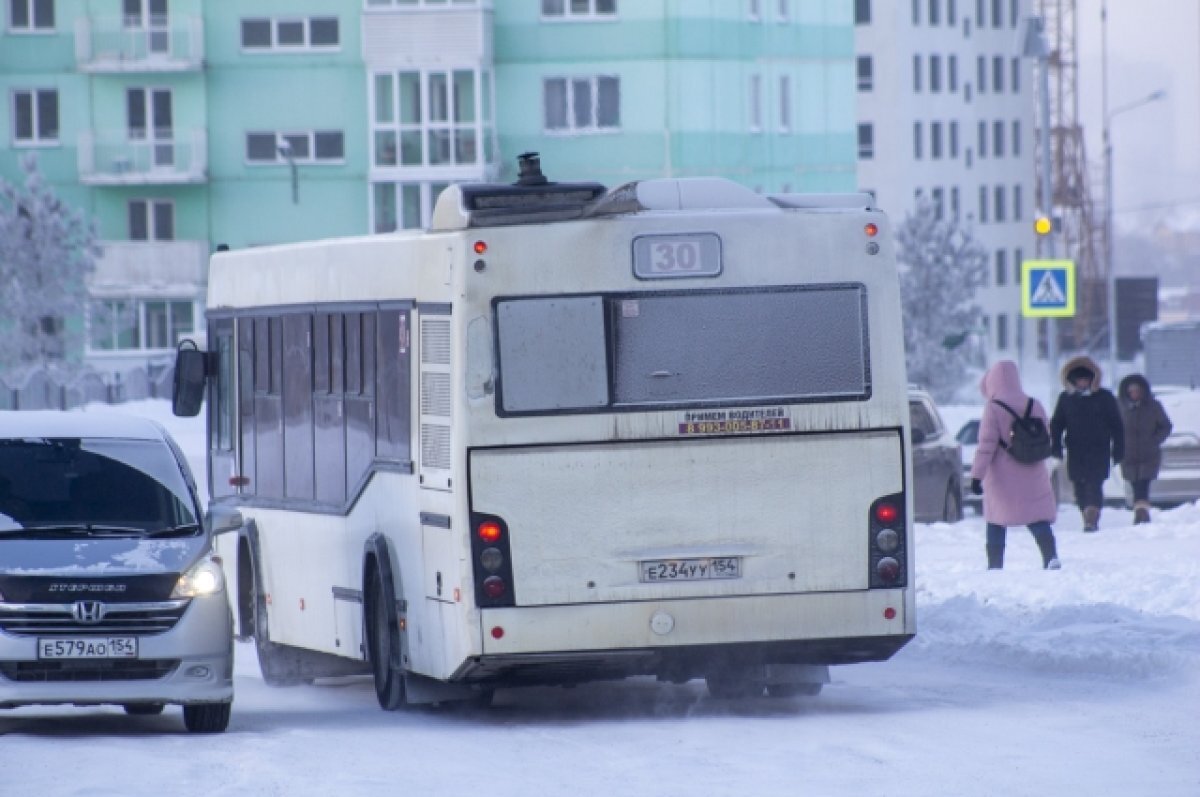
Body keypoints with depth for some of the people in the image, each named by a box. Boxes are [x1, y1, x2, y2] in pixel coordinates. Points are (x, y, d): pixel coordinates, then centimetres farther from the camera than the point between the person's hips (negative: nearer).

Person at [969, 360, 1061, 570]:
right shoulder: (1035, 406, 3)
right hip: (1033, 477, 3)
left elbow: (986, 445, -16)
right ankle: (1051, 558, -15)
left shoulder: (994, 408, -12)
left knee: (996, 522, 9)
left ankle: (995, 566, 6)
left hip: (1002, 480, -3)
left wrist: (977, 475, -14)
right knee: (1039, 519, 3)